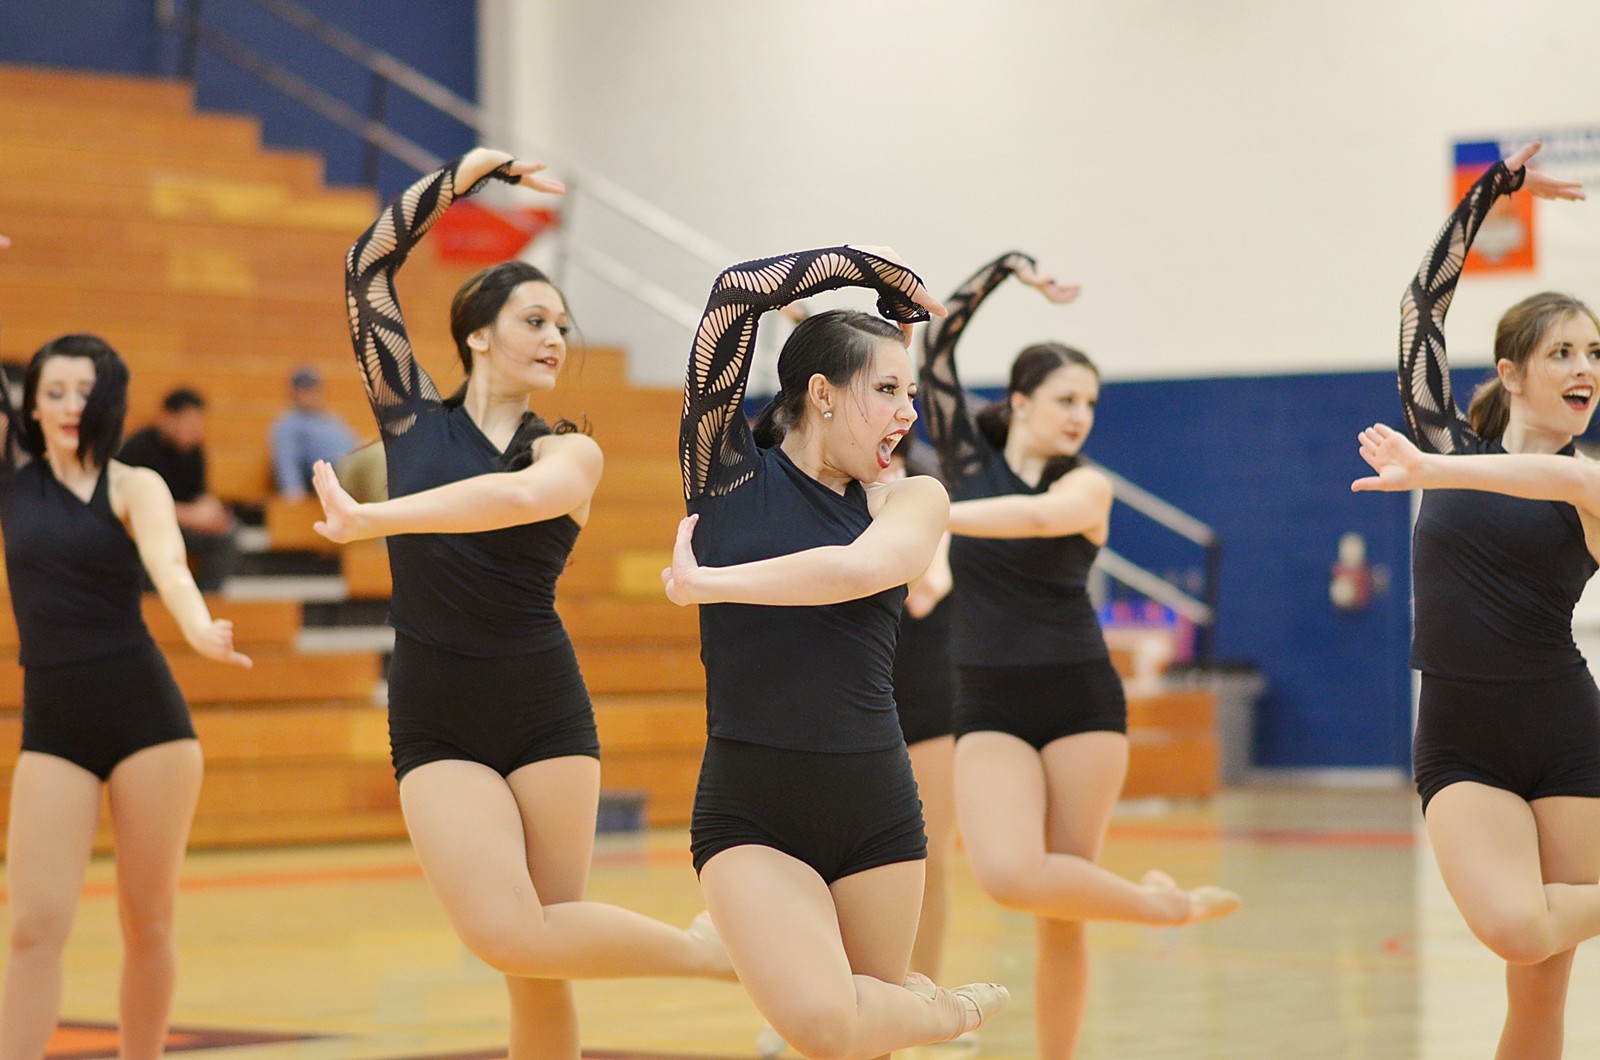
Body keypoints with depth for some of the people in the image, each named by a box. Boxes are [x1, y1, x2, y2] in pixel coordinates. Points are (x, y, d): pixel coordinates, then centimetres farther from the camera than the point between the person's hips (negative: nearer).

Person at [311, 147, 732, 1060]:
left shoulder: (569, 453, 1)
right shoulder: (413, 417, 7)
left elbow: (517, 497, -23)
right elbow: (370, 265, 5)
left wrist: (372, 519, -29)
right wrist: (464, 176, 3)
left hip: (546, 716, 0)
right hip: (436, 729, 0)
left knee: (542, 961, -5)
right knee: (508, 939, -17)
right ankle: (718, 954, -2)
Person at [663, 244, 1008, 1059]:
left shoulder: (909, 501, 6)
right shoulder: (727, 471, 3)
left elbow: (858, 570, -17)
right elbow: (736, 294, -4)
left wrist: (703, 582, -11)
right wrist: (871, 267, 6)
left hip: (876, 809, 2)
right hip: (748, 814, -2)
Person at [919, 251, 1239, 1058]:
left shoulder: (1086, 484, 0)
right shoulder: (966, 458, 4)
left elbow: (1034, 516, -24)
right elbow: (939, 341, 0)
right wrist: (1011, 266, 2)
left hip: (1081, 701, 0)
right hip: (991, 709, 0)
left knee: (1060, 915, -1)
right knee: (1010, 878, -24)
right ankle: (1167, 909, -3)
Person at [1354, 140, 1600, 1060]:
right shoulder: (1450, 443, 8)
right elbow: (1424, 299, 7)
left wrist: (1433, 472, -26)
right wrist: (1497, 188, 8)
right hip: (1460, 742, 1)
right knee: (1516, 932, -24)